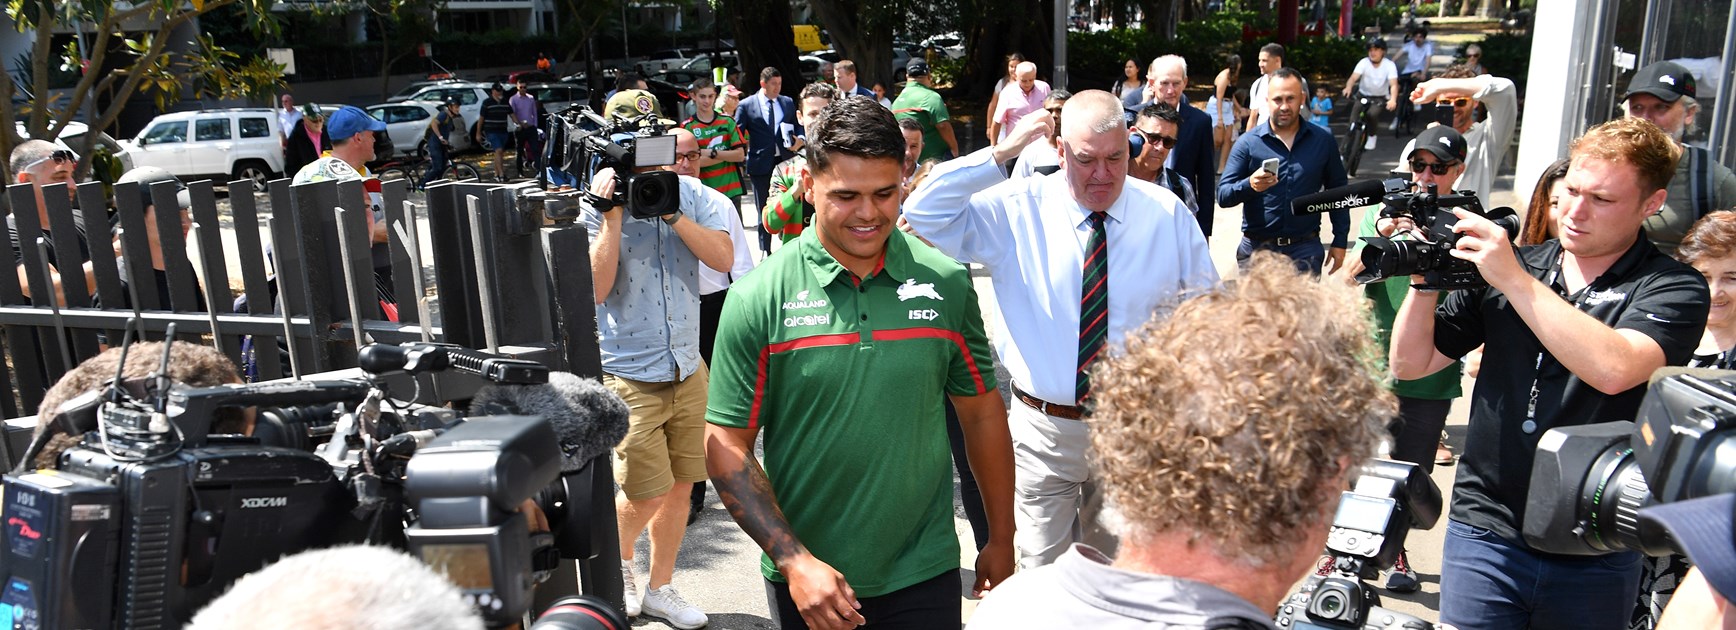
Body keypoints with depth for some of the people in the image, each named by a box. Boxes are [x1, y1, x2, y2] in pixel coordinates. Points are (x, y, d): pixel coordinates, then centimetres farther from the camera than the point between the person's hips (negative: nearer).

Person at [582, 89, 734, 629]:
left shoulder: (691, 194, 1)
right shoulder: (595, 207, -6)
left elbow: (723, 259, -12)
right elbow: (597, 288, -17)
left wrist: (671, 212, -19)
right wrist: (612, 215, -20)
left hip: (688, 367, 4)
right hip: (629, 375, -4)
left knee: (680, 485, 13)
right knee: (645, 492, -2)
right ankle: (617, 557, 32)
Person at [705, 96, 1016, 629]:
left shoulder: (947, 283, -5)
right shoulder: (758, 299, -11)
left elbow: (982, 412, 4)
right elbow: (726, 445, -9)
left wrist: (1001, 539, 6)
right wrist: (794, 561, -16)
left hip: (925, 571, 1)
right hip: (806, 582, -1)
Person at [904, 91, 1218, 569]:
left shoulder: (1166, 212, -3)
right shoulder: (1018, 209, -9)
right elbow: (923, 213, -18)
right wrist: (1002, 153, -23)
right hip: (1045, 429, -1)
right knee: (1041, 573, 9)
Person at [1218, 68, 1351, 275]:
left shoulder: (1322, 140, 6)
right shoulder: (1248, 143, 1)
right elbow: (1223, 194, -5)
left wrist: (1340, 241, 9)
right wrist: (1250, 185, -25)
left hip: (1305, 249, 1)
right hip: (1256, 248, 0)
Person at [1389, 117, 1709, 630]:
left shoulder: (1674, 289, -5)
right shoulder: (1505, 264, 4)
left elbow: (1614, 369, -26)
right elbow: (1411, 364, 2)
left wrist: (1515, 280, -25)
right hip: (1485, 533, 1)